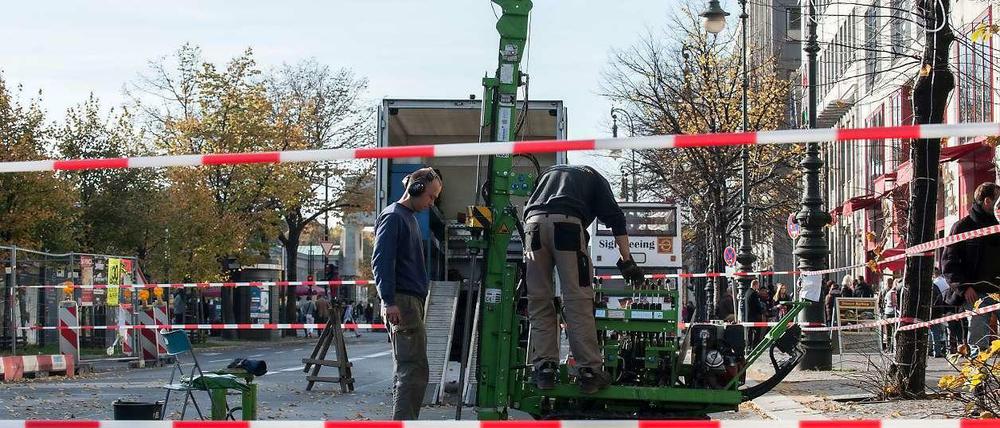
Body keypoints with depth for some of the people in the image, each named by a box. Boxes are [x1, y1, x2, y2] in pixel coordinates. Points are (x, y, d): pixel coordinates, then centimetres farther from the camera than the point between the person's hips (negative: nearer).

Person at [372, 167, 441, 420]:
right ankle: (404, 421, -17)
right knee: (415, 369, -14)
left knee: (406, 370, 9)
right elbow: (381, 261, -17)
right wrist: (389, 302, -23)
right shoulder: (393, 217, -8)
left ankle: (402, 422, 11)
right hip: (402, 302, -10)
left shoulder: (410, 218, 22)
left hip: (412, 302, 10)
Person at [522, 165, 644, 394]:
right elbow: (614, 217, 15)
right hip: (567, 223, -3)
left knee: (539, 302, 6)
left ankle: (544, 368, 0)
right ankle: (589, 370, -8)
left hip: (533, 223, 3)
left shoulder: (548, 172, 39)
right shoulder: (594, 177, 28)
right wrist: (627, 261, 12)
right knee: (578, 302, -5)